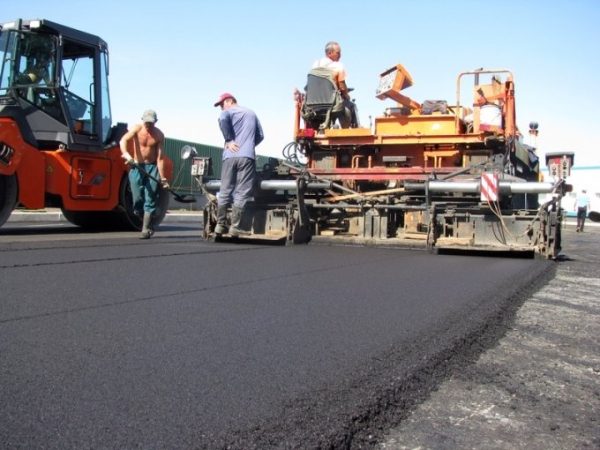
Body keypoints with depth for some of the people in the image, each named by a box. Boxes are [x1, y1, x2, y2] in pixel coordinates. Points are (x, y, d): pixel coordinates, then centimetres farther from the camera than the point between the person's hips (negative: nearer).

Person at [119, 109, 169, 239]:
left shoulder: (159, 135, -5)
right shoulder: (137, 128, -5)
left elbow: (160, 157, -7)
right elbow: (123, 140, -21)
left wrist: (163, 178, -13)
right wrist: (126, 154, -42)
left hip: (152, 167, 0)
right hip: (136, 166, 1)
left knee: (150, 199, -8)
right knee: (138, 198, -2)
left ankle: (146, 230, -5)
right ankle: (147, 223, 21)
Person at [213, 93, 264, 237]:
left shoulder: (228, 112, 9)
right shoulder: (251, 113, 23)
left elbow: (223, 120, -15)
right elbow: (260, 136, 22)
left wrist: (229, 140, -8)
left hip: (230, 156, -1)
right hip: (248, 156, 1)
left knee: (225, 191, 6)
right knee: (241, 193, -3)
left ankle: (220, 225, 4)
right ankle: (236, 226, -8)